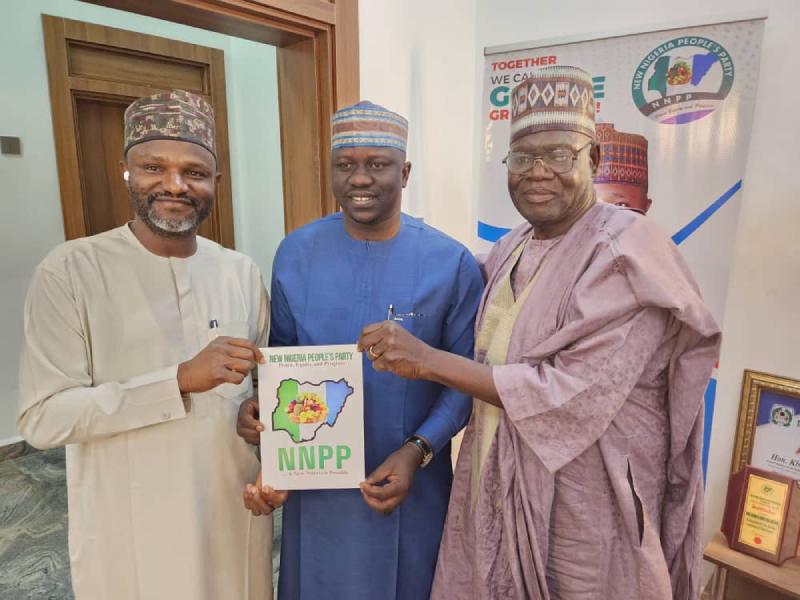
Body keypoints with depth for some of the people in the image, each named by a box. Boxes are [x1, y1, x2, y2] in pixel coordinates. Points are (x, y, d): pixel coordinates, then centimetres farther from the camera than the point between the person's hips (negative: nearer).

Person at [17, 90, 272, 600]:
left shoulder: (242, 273, -2)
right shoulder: (70, 272, -12)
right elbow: (42, 419, -17)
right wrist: (181, 379, -27)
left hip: (236, 511, 3)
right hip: (129, 529, -3)